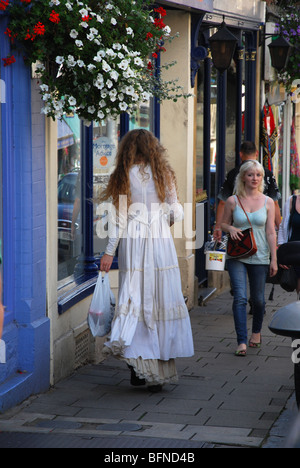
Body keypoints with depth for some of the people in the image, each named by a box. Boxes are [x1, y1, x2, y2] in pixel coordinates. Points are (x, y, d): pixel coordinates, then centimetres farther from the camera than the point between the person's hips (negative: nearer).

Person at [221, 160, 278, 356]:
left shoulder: (268, 202, 2)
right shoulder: (232, 201, 0)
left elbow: (271, 233, 2)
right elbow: (223, 223, 13)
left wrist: (274, 259, -2)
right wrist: (230, 228, -11)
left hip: (260, 257, 1)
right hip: (237, 256, -1)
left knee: (258, 298, 10)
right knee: (240, 298, -12)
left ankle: (257, 332, 36)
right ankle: (242, 342, -12)